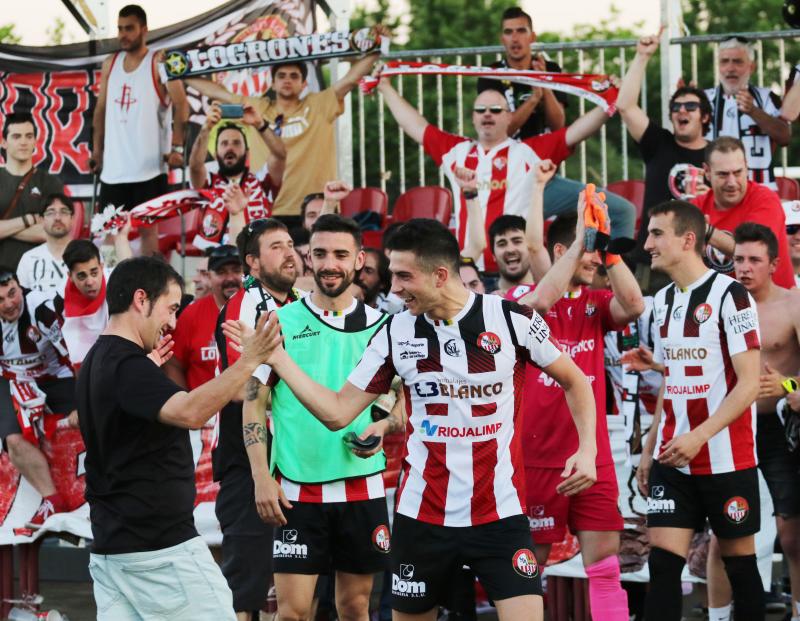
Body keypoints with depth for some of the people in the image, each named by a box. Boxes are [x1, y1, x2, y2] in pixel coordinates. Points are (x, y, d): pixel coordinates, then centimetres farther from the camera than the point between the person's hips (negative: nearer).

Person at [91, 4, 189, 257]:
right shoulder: (110, 64, 13)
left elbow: (181, 105, -10)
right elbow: (101, 109, 17)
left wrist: (176, 148, -19)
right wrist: (97, 149, 10)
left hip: (149, 167, -5)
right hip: (113, 168, 5)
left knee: (148, 228, -2)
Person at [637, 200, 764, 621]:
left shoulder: (729, 295, -10)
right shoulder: (663, 301, 12)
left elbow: (749, 384, -14)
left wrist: (699, 436, -21)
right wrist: (649, 450, 14)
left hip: (726, 459, -6)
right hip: (673, 460, 6)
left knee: (740, 561, 4)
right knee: (662, 561, -4)